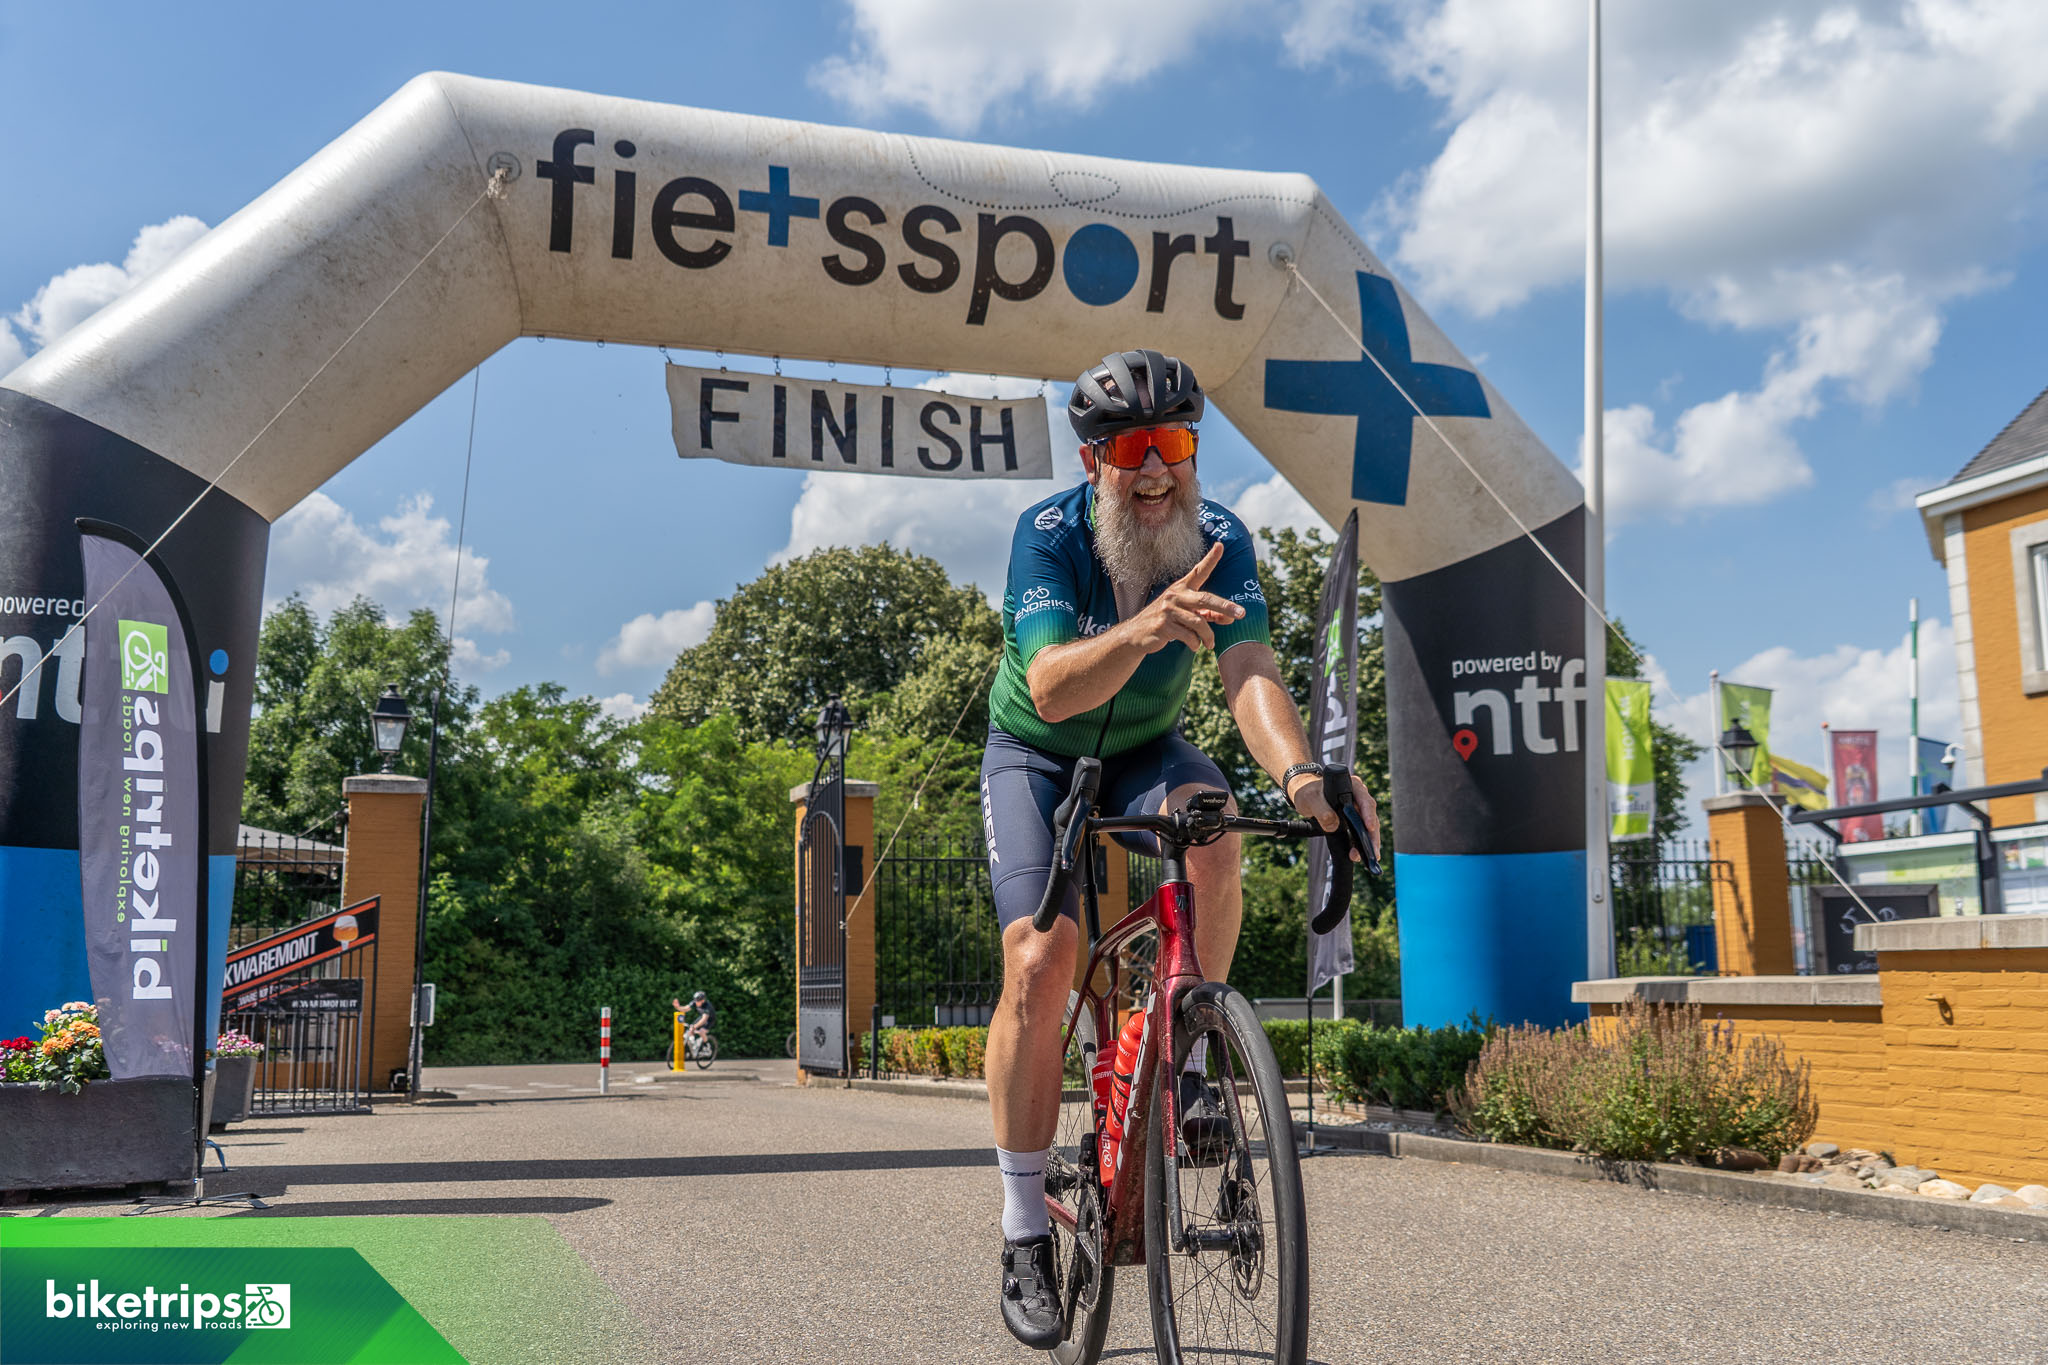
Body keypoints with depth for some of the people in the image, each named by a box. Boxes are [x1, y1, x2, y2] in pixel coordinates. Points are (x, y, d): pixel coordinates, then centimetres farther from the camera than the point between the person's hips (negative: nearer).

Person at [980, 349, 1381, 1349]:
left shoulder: (1219, 541, -19)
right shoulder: (1049, 533, -26)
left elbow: (1249, 672, -34)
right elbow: (1050, 689, -41)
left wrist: (1297, 772, -55)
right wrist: (1144, 630, -60)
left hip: (1143, 751, 2)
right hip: (1038, 757, -2)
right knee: (1039, 963, -18)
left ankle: (1188, 1062, -14)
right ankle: (1025, 1235, -5)